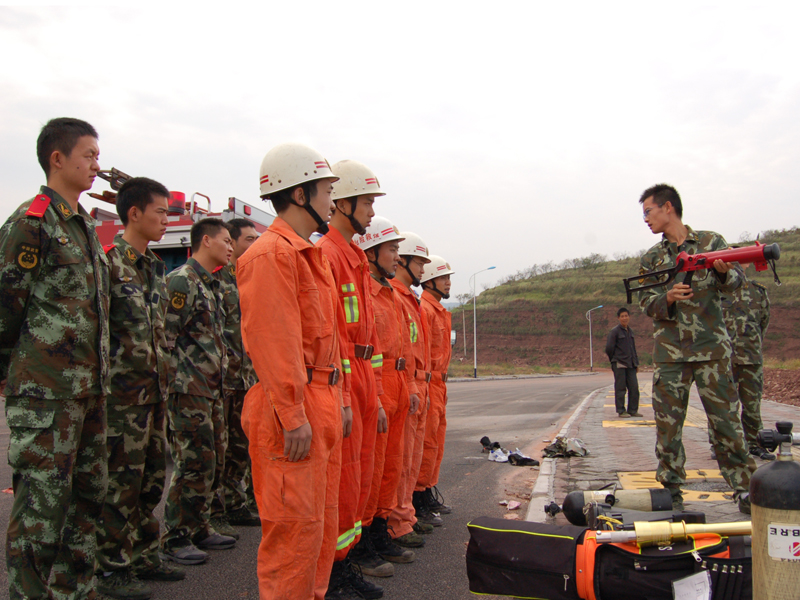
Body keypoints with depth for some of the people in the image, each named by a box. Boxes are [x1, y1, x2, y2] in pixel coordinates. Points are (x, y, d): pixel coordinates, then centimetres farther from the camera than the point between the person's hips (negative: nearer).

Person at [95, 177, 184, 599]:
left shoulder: (154, 266, 15)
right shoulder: (109, 261, -12)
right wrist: (103, 384, -15)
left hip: (154, 390, 9)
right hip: (123, 391, -9)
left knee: (152, 477, 15)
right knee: (121, 481, -1)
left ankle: (143, 556, 27)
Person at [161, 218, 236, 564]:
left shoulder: (211, 284, 18)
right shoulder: (181, 281, -12)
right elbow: (165, 336, -18)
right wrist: (179, 384, -17)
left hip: (211, 390, 10)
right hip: (189, 392, -10)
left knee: (213, 463, 13)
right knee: (194, 465, -6)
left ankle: (200, 528, 25)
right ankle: (175, 538, 6)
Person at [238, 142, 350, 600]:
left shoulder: (312, 255, 19)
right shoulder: (271, 254, -13)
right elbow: (273, 343, -20)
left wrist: (340, 400, 19)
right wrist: (293, 416, -20)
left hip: (324, 404, 10)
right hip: (294, 410, -10)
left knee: (322, 521, 17)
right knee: (296, 527, -2)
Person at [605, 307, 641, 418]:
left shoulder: (630, 331, 16)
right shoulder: (614, 331, -5)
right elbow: (609, 348, -6)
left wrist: (636, 363, 18)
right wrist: (614, 360, 3)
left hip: (630, 365, 6)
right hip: (619, 365, -6)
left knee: (634, 388, 3)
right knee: (620, 389, -2)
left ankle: (633, 410, 11)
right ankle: (621, 411, 5)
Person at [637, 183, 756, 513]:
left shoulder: (711, 241, 6)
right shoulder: (651, 258, 12)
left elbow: (734, 281, -2)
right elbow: (646, 302, 5)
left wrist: (723, 271, -26)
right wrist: (668, 298, -17)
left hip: (711, 348, -2)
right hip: (669, 352, 2)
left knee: (726, 418, -1)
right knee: (668, 422, 3)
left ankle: (743, 488, 9)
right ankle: (671, 490, 13)